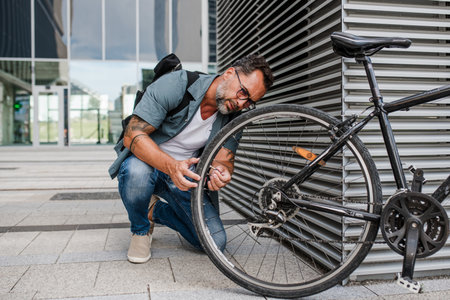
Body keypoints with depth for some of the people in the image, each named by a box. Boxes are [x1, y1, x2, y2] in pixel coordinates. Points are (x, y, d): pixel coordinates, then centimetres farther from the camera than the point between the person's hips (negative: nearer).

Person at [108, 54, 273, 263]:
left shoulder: (233, 117, -8)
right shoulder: (175, 84, -24)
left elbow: (224, 160, -13)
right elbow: (133, 135, -27)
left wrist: (220, 173, -40)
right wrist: (171, 166, -45)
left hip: (186, 174, 4)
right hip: (148, 160, -3)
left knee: (215, 243, -9)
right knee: (138, 171, -40)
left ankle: (156, 212, 18)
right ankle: (140, 230, -6)